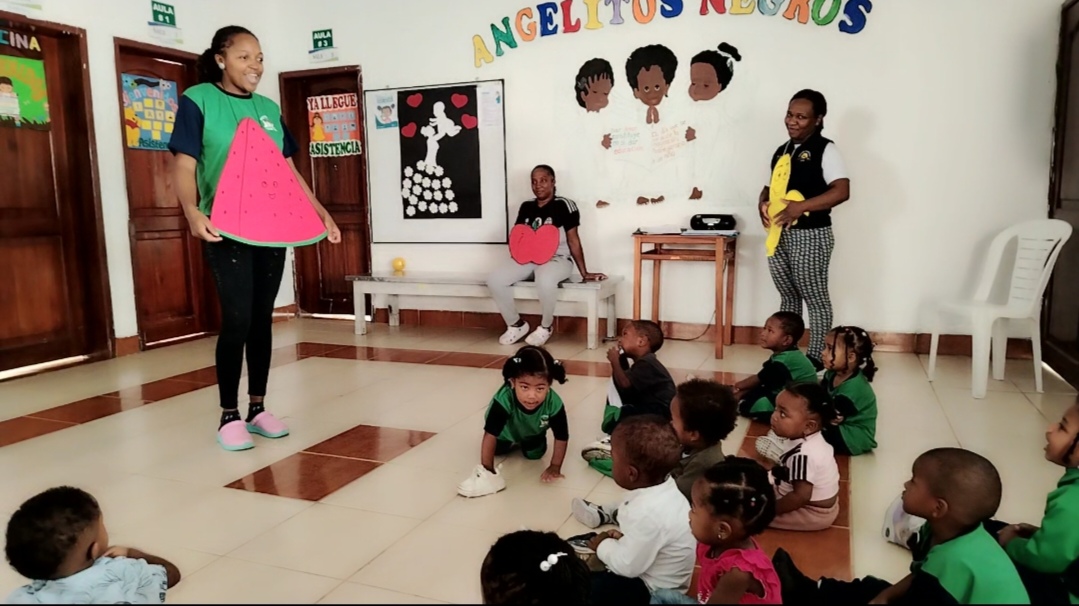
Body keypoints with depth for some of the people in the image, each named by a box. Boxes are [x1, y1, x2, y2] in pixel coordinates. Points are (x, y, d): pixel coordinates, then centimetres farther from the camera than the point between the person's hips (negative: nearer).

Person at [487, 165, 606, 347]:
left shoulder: (564, 205, -4)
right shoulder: (526, 207, 11)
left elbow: (573, 240, -3)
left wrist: (584, 273, -3)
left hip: (557, 259, -5)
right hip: (527, 259, 5)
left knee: (545, 279, -41)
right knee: (494, 279, -20)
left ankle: (546, 326, -12)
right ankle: (516, 324, 0)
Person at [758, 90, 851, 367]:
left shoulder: (825, 149, -7)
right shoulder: (781, 151, 14)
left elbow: (841, 191, -18)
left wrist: (800, 207, -24)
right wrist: (763, 203, 1)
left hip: (810, 235, -7)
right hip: (779, 234, 7)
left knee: (815, 298, 3)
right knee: (788, 296, 15)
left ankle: (816, 356, 13)